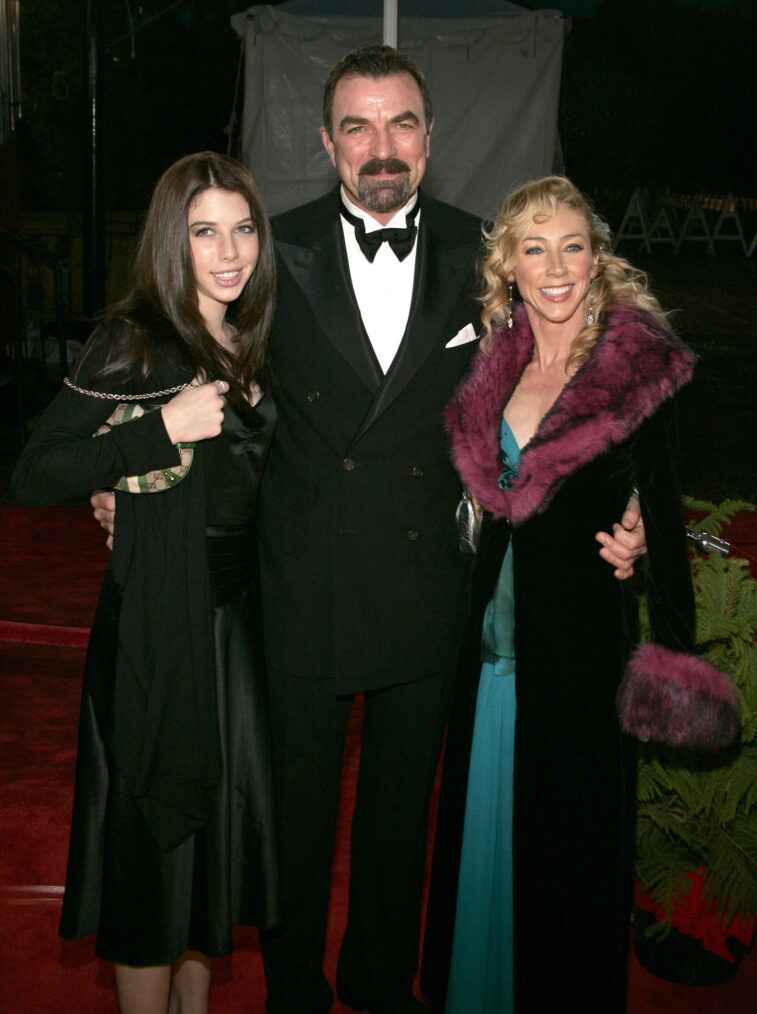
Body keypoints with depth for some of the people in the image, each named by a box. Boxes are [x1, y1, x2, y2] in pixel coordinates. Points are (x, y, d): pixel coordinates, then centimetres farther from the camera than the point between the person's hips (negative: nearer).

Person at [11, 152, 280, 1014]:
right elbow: (34, 475, -19)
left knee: (222, 817, 16)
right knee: (156, 837, 4)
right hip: (159, 627, -7)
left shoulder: (243, 345, 10)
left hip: (237, 618, 7)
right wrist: (165, 427, -22)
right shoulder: (138, 338, -12)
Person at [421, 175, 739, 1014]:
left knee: (567, 824, 12)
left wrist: (673, 646, -11)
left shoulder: (639, 368, -11)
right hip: (495, 629, 5)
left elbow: (662, 513, -10)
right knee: (485, 813, 19)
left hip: (583, 631, -5)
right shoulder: (496, 365, 3)